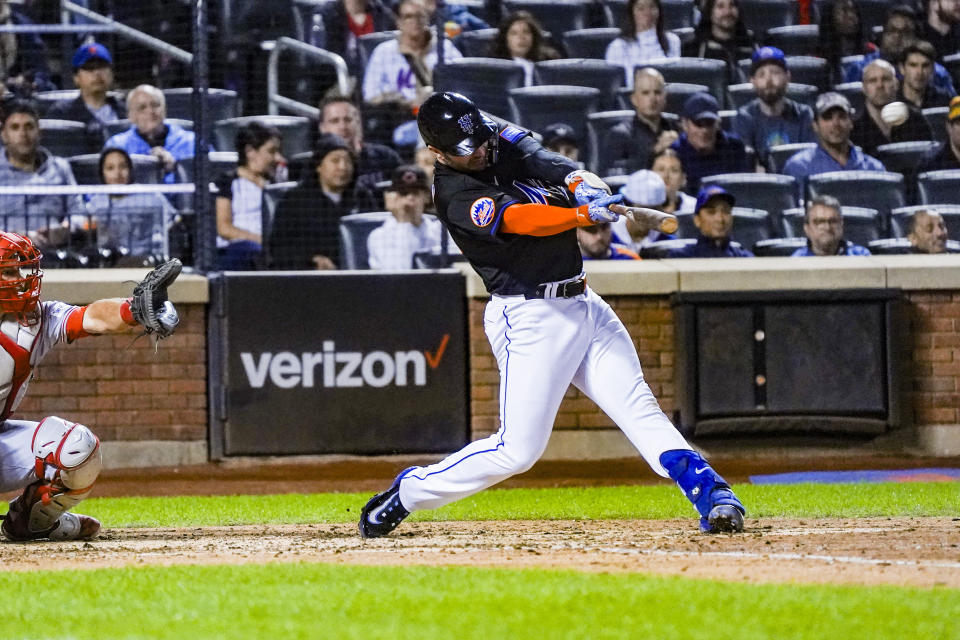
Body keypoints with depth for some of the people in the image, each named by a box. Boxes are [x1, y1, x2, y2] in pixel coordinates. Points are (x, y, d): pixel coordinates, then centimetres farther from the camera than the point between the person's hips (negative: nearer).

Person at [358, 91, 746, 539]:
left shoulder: (507, 142, 7)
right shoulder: (454, 195, -15)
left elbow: (551, 164, -10)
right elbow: (519, 218, -29)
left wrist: (584, 184, -33)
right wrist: (584, 214, -44)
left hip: (582, 305, 7)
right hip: (529, 318, -7)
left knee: (638, 408, -6)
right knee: (519, 449, -6)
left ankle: (708, 490, -14)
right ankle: (407, 494, 9)